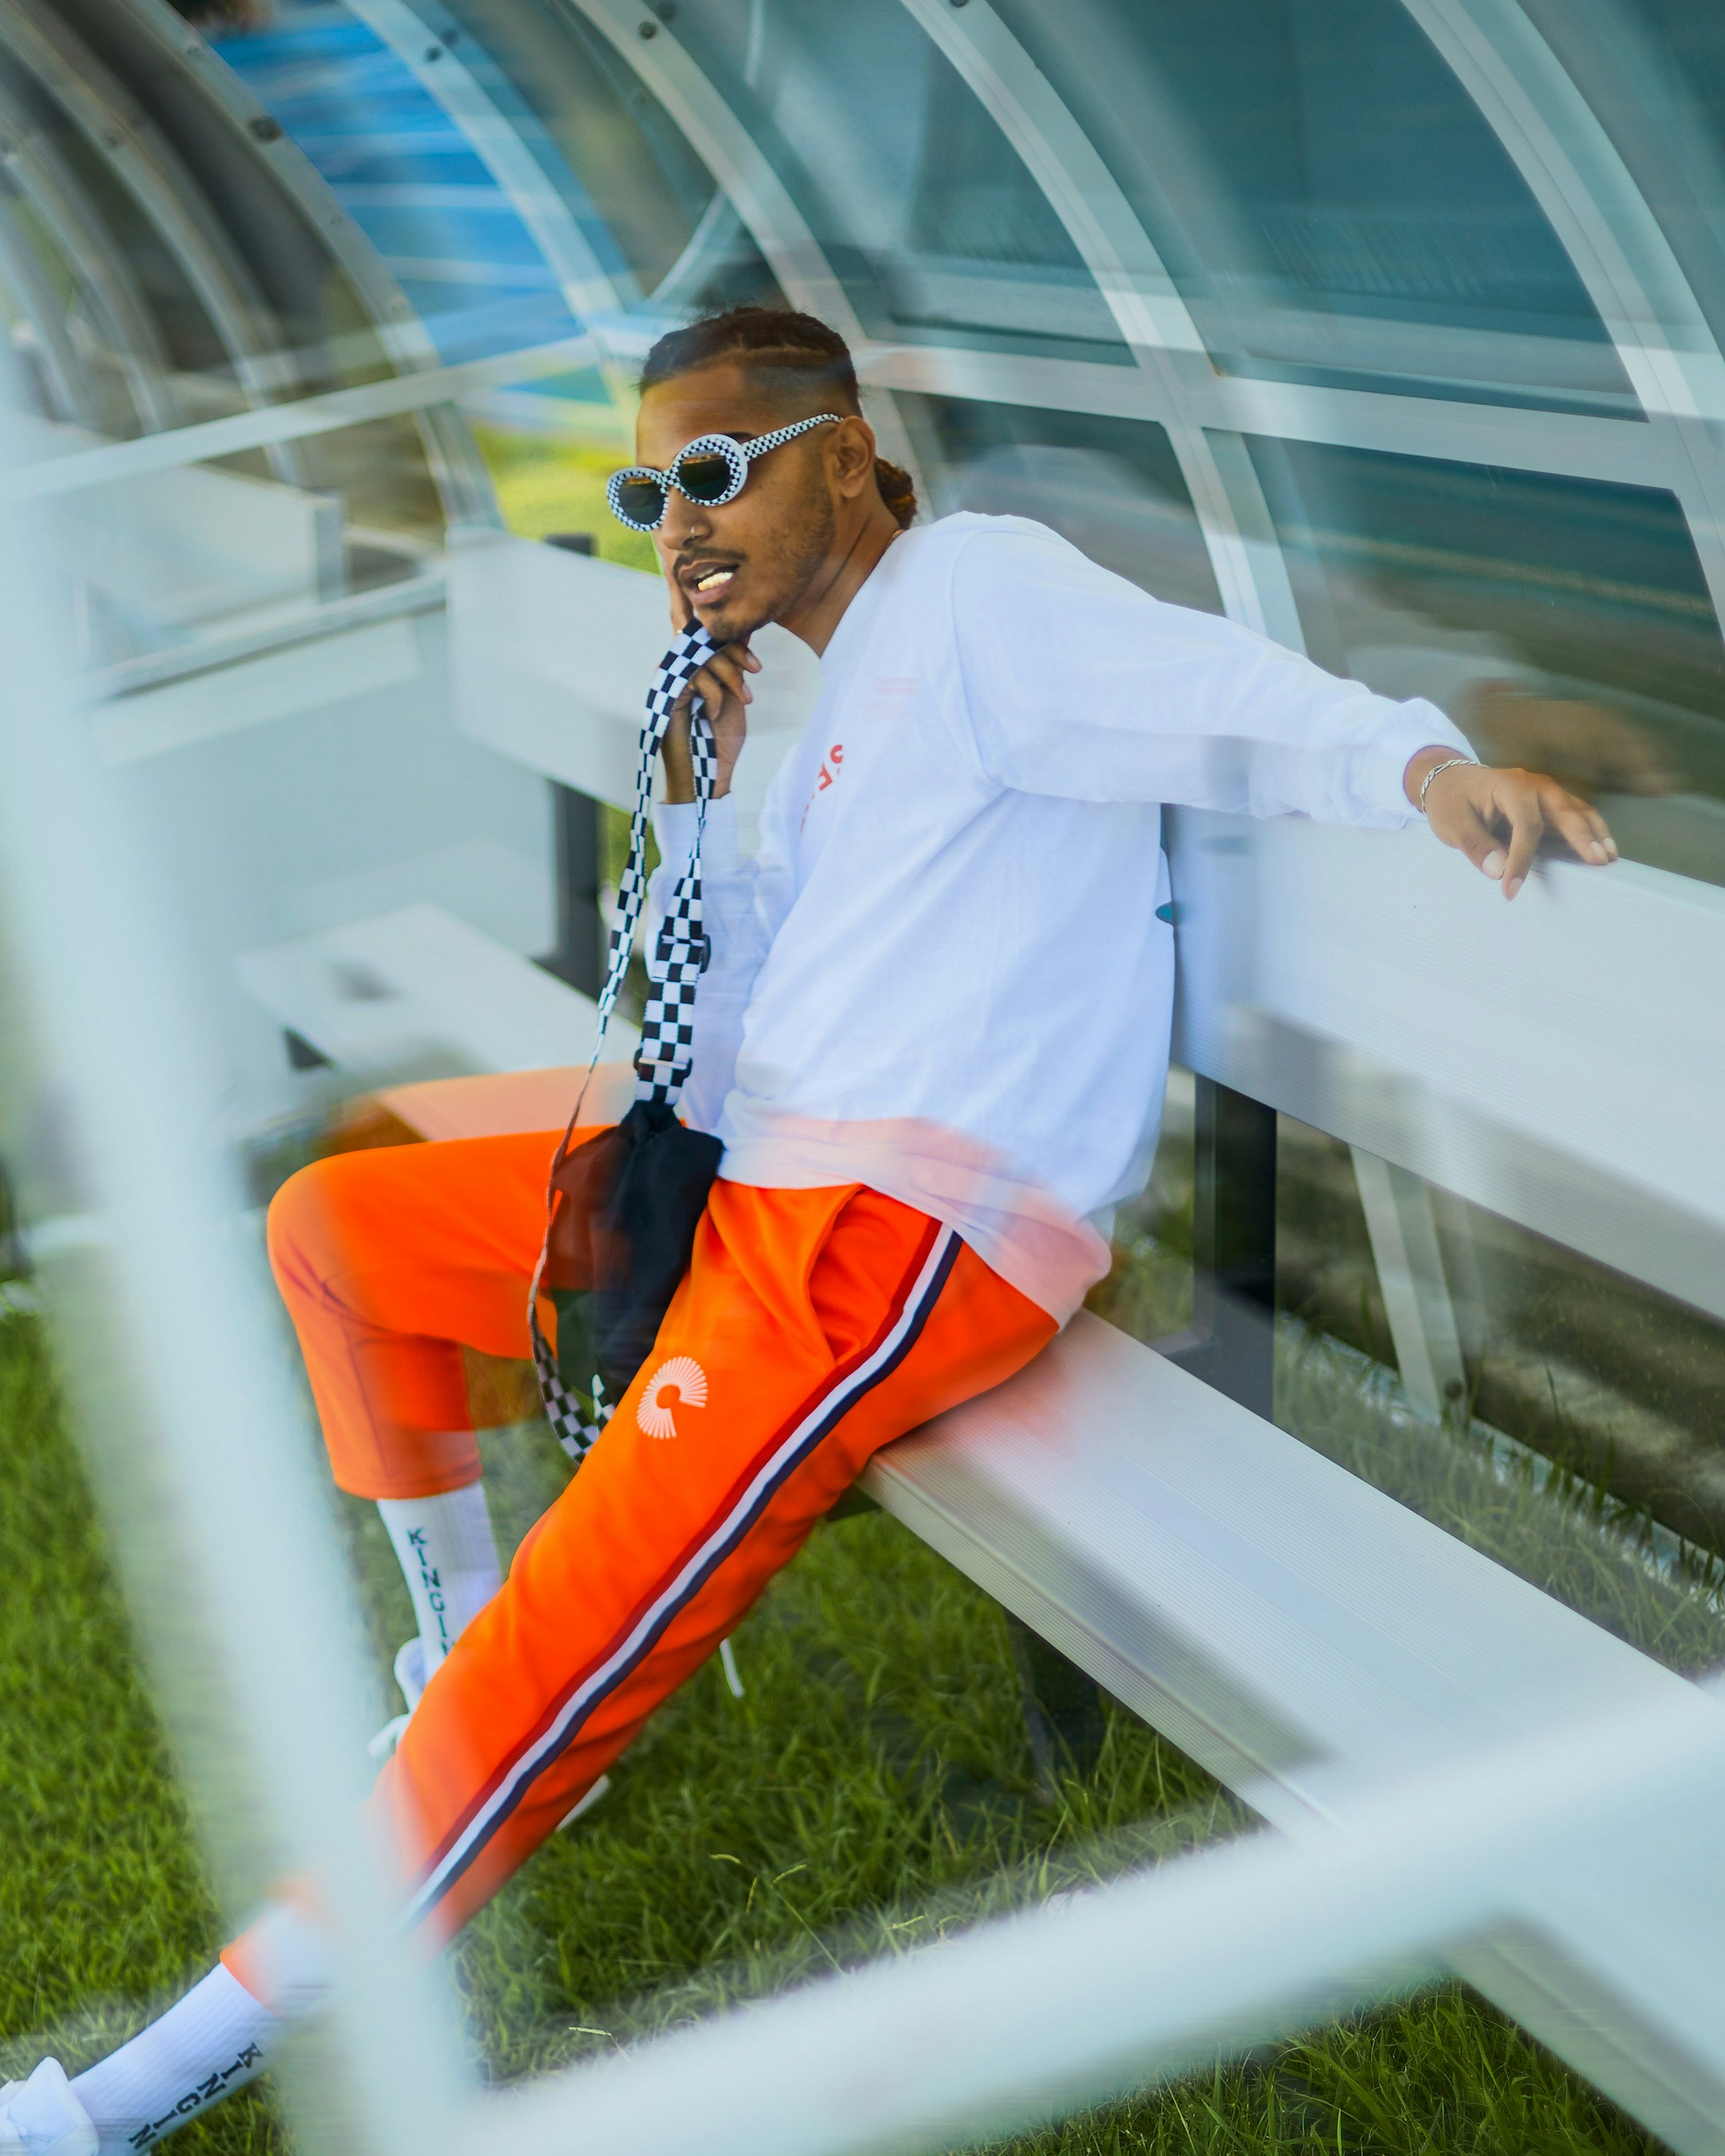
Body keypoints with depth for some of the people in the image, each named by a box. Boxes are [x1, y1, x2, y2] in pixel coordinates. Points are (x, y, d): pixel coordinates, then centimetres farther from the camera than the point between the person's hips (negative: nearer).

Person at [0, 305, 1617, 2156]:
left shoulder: (971, 585, -3)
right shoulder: (843, 710, 23)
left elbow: (1227, 699, -20)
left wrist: (1424, 760, -40)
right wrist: (698, 798, 11)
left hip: (906, 1237, -10)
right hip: (757, 1185, 10)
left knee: (545, 1685, -18)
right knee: (328, 1223, 16)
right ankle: (461, 1658, 16)